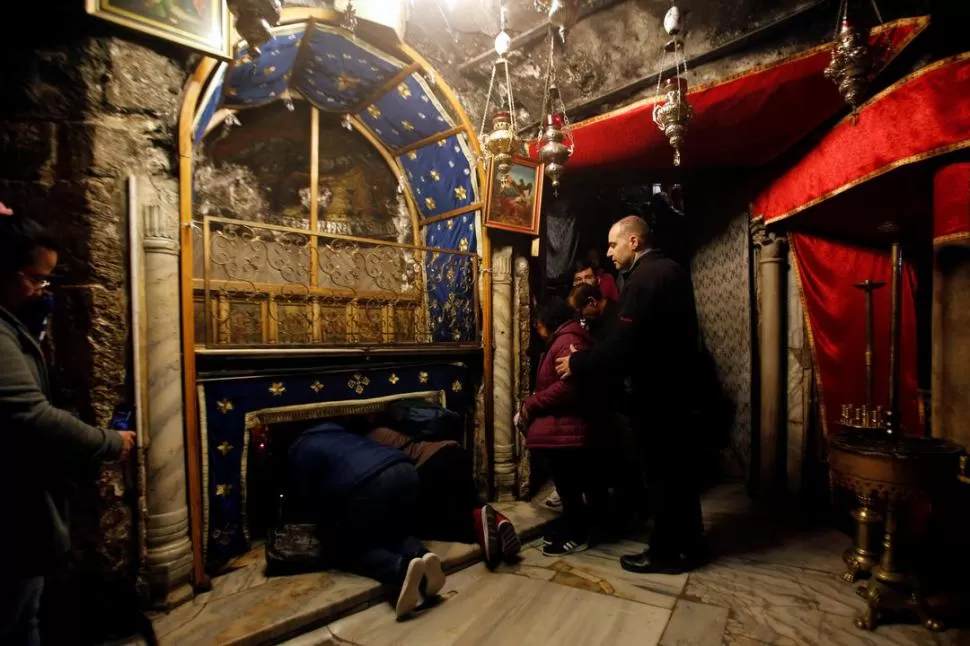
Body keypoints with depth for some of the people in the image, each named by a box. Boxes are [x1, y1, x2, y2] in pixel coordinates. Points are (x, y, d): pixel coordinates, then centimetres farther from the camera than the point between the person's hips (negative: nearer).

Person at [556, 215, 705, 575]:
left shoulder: (644, 278, -20)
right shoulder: (671, 270, 11)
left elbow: (623, 345, -27)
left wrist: (577, 363, -15)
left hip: (656, 390, -10)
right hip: (675, 383, 10)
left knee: (660, 469, 3)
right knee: (677, 465, 18)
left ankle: (667, 551, 19)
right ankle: (689, 543, 32)